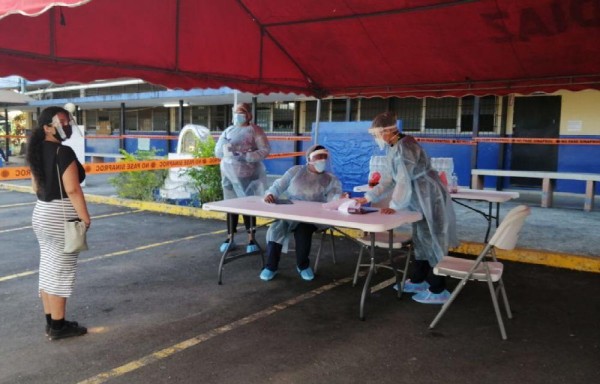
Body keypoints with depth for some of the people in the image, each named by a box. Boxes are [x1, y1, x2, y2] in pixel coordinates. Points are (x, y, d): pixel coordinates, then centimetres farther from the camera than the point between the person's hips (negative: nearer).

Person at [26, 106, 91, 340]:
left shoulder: (38, 151, 9)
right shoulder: (64, 152, -18)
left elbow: (37, 186, 16)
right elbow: (73, 190, -22)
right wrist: (85, 217, -16)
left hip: (41, 214, 9)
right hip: (61, 217, -9)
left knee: (47, 269, 14)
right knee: (60, 272, -1)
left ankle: (50, 322, 24)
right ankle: (58, 326, 8)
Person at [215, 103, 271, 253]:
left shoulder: (255, 130, -2)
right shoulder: (228, 130, 13)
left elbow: (265, 150, -10)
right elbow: (217, 151, 12)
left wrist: (246, 156, -20)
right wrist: (225, 149, -11)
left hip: (247, 175, -4)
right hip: (229, 174, 4)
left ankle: (251, 239, 8)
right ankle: (230, 238, 15)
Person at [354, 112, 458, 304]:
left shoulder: (404, 147, -22)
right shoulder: (395, 149, 9)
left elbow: (404, 180, -25)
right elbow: (390, 179, 13)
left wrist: (394, 205, -18)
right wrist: (367, 197, 10)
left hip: (431, 200, -10)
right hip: (422, 201, 10)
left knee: (431, 242, -4)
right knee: (420, 240, 18)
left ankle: (438, 291, 5)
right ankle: (418, 280, 31)